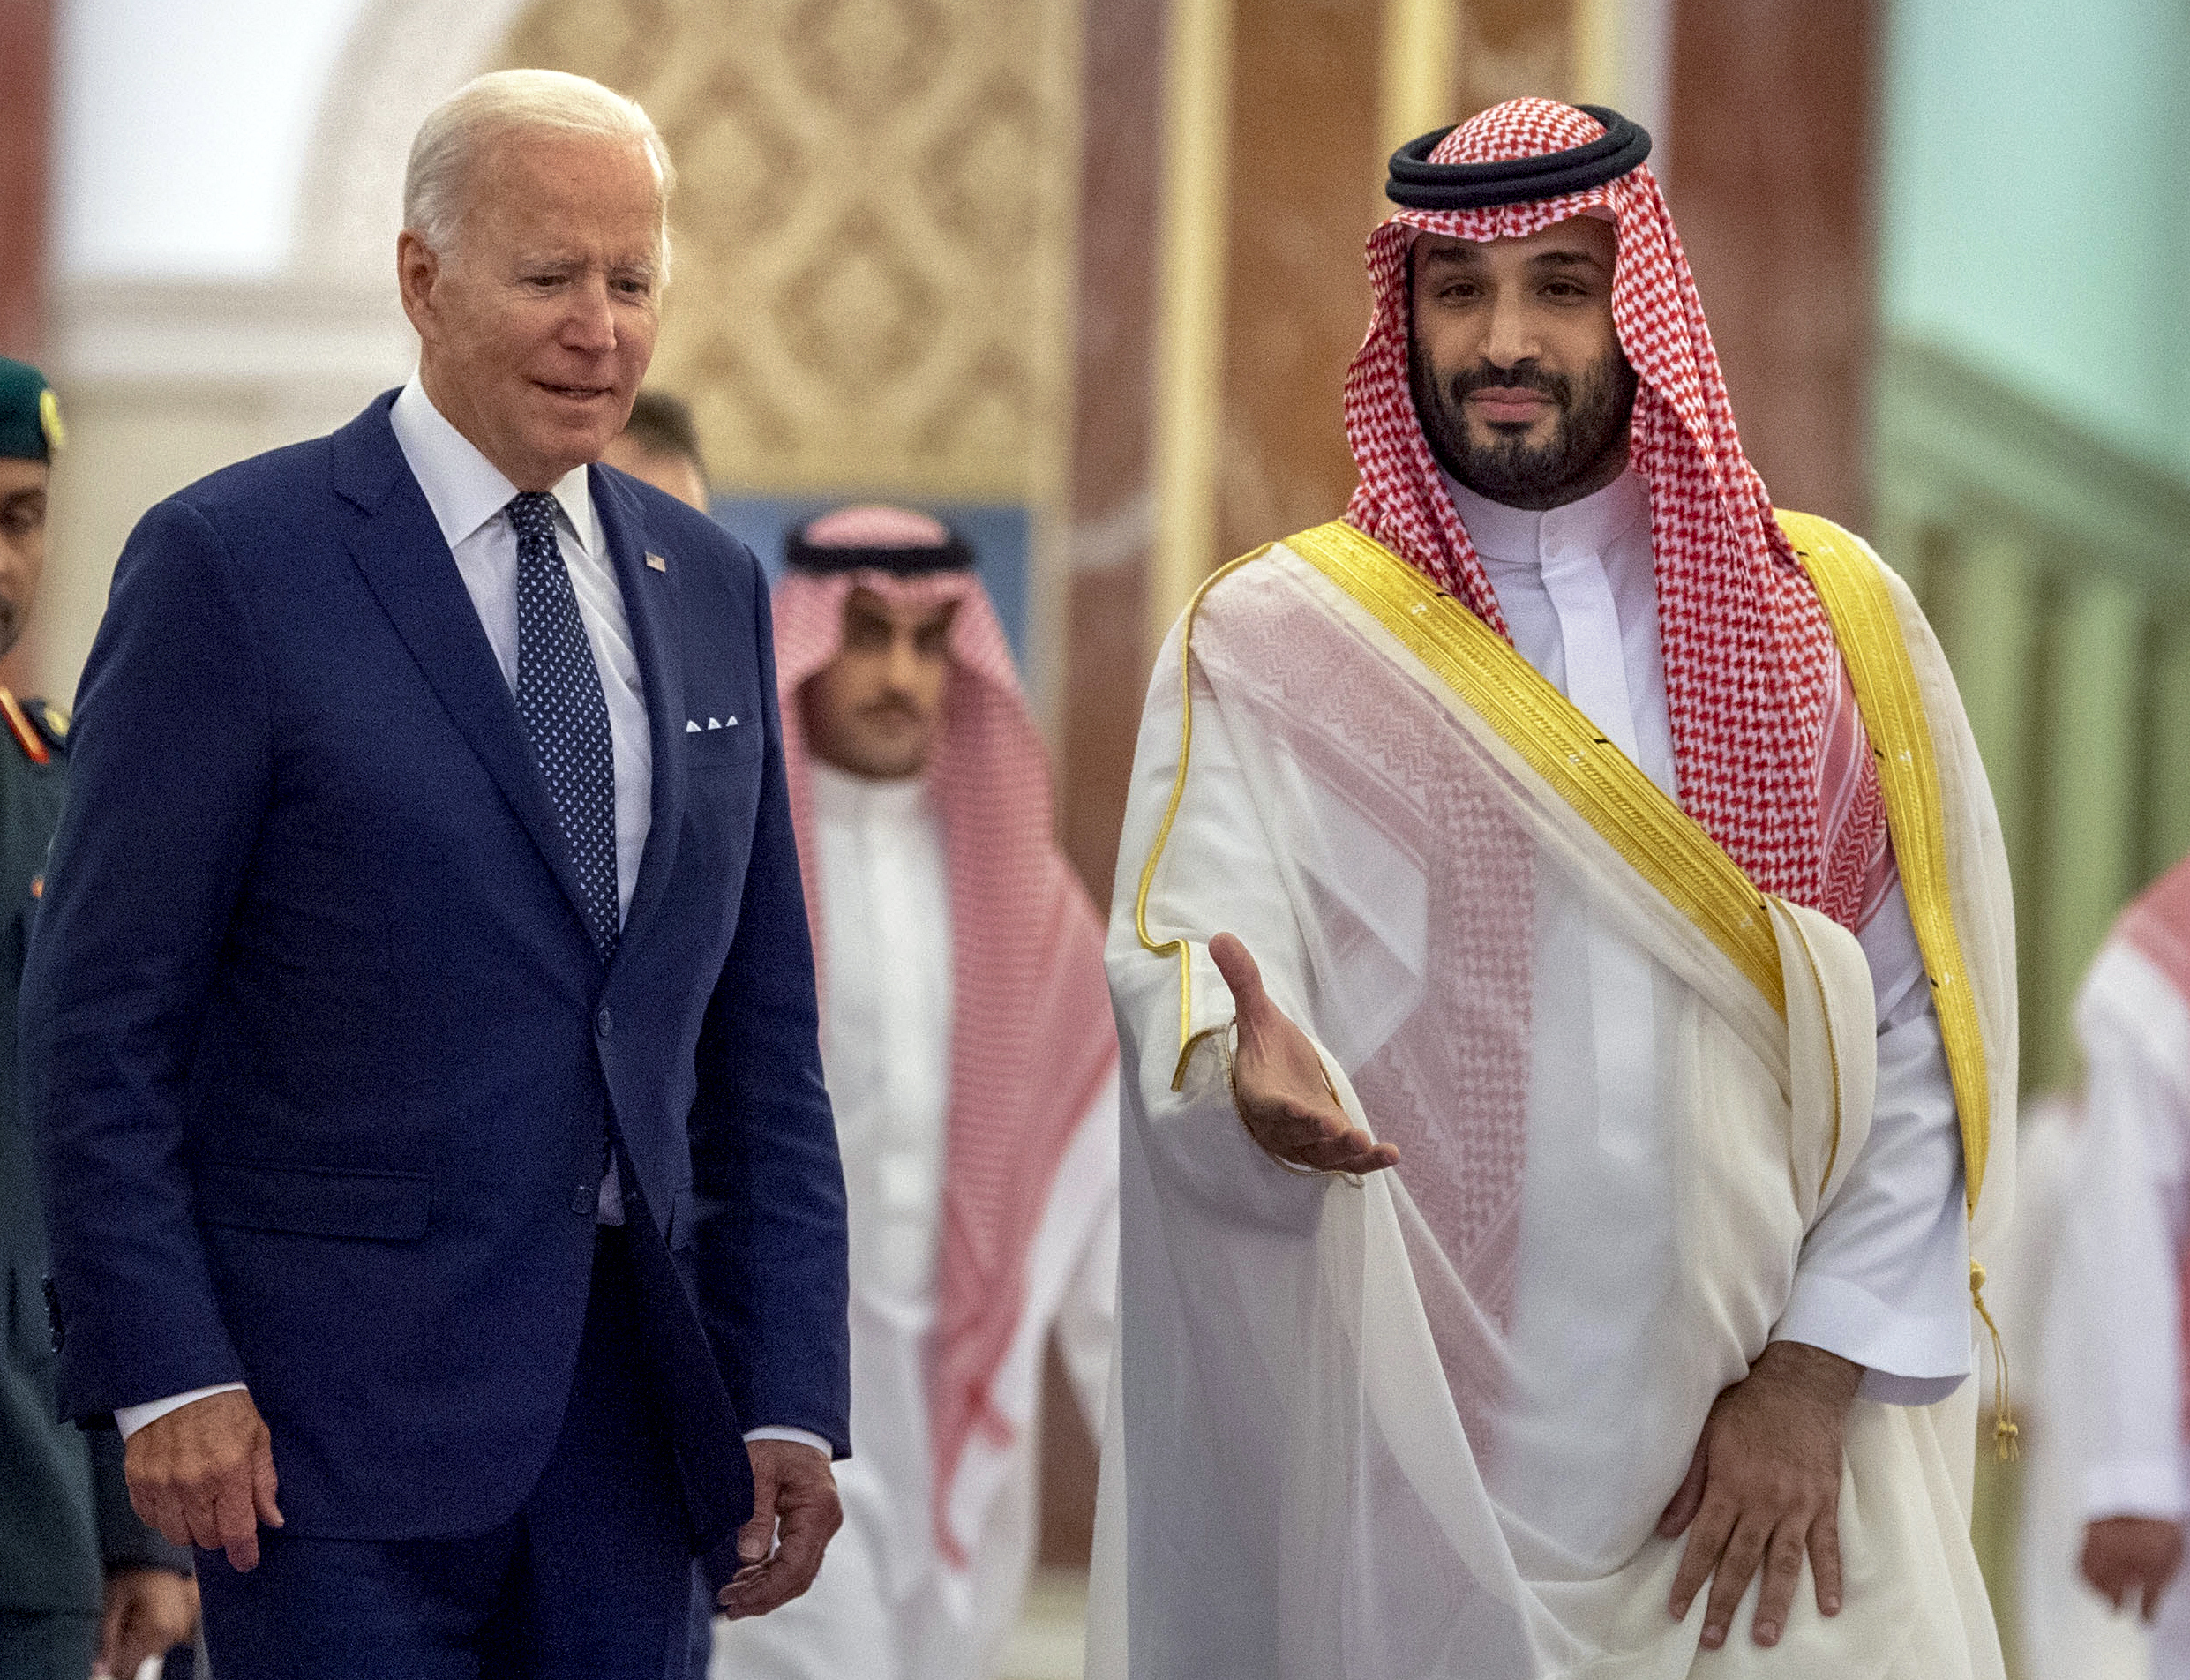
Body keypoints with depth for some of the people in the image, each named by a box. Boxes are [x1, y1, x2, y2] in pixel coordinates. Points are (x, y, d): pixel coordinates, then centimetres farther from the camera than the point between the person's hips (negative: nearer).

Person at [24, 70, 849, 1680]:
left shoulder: (710, 585, 13)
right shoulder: (233, 563, -4)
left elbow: (763, 1036, 14)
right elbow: (102, 1019, -7)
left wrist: (790, 1396, 6)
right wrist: (164, 1374, -14)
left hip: (629, 1415, 5)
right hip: (335, 1418, -5)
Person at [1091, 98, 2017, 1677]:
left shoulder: (1831, 620, 6)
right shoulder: (1273, 642, 2)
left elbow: (1927, 1031, 1)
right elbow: (1185, 950, -10)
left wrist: (1817, 1375, -8)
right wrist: (1250, 1065, -33)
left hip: (1778, 1461, 1)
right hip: (1412, 1469, -1)